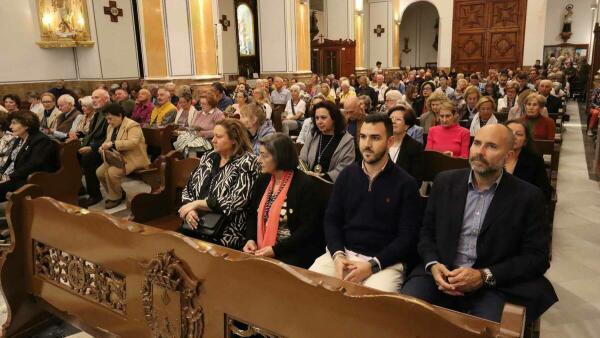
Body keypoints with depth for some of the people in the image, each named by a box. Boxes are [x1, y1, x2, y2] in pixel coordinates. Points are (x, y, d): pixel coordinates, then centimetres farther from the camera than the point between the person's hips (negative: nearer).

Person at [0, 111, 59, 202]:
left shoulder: (42, 141, -12)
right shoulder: (19, 140, 20)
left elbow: (32, 166, -21)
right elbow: (10, 161, 20)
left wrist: (10, 177, -21)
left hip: (29, 181, -9)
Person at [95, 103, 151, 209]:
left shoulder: (132, 126, -15)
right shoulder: (111, 127, 14)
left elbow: (133, 142, -29)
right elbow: (107, 141, 21)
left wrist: (113, 144, -33)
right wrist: (104, 147, -4)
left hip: (133, 159, -9)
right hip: (117, 158, 9)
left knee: (112, 172, -28)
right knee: (99, 172, -8)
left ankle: (115, 198, -4)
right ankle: (117, 193, 11)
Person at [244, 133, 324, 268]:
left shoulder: (304, 184, -12)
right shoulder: (263, 179, 10)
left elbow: (308, 228, -16)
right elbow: (253, 214, 15)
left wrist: (276, 250, -20)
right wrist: (251, 239, -4)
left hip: (293, 254, -5)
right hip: (261, 251, 6)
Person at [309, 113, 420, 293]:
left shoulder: (405, 183, -4)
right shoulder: (347, 174, 7)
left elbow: (407, 237, -7)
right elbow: (331, 220, 8)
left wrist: (373, 265, -17)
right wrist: (338, 255, -9)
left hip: (385, 261, -3)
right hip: (343, 253, 3)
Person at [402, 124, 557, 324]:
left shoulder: (527, 196, -1)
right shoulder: (445, 182, 7)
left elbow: (536, 257, -2)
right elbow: (427, 232, 11)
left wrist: (484, 276, -14)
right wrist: (433, 265, -9)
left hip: (495, 286, -2)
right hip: (441, 275, 3)